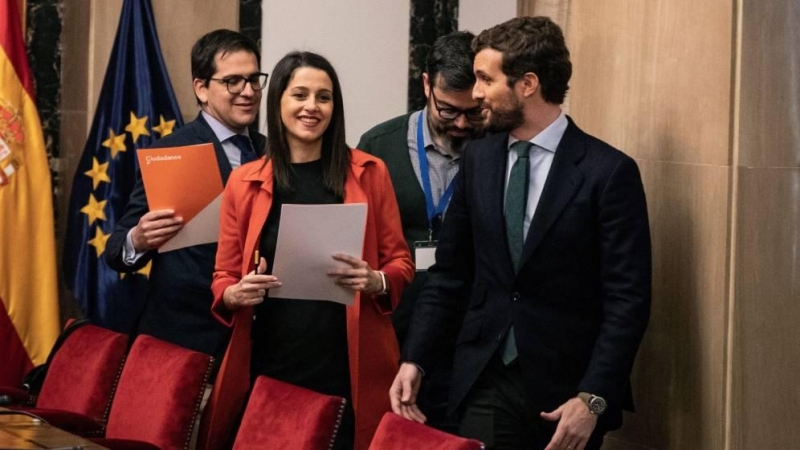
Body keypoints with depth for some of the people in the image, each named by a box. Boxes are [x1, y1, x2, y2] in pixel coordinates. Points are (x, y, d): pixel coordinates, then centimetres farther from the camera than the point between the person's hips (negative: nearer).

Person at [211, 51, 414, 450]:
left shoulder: (369, 173, 4)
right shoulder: (244, 183, 6)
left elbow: (400, 262, 8)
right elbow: (223, 279, 11)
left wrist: (375, 282, -13)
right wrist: (237, 294, -11)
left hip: (349, 364, -1)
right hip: (272, 362, 1)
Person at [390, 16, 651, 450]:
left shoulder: (609, 171, -9)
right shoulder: (477, 159, 6)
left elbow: (628, 300, -11)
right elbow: (449, 272, 11)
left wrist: (592, 398, -17)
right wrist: (413, 359, 2)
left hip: (565, 389, -3)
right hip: (484, 382, 4)